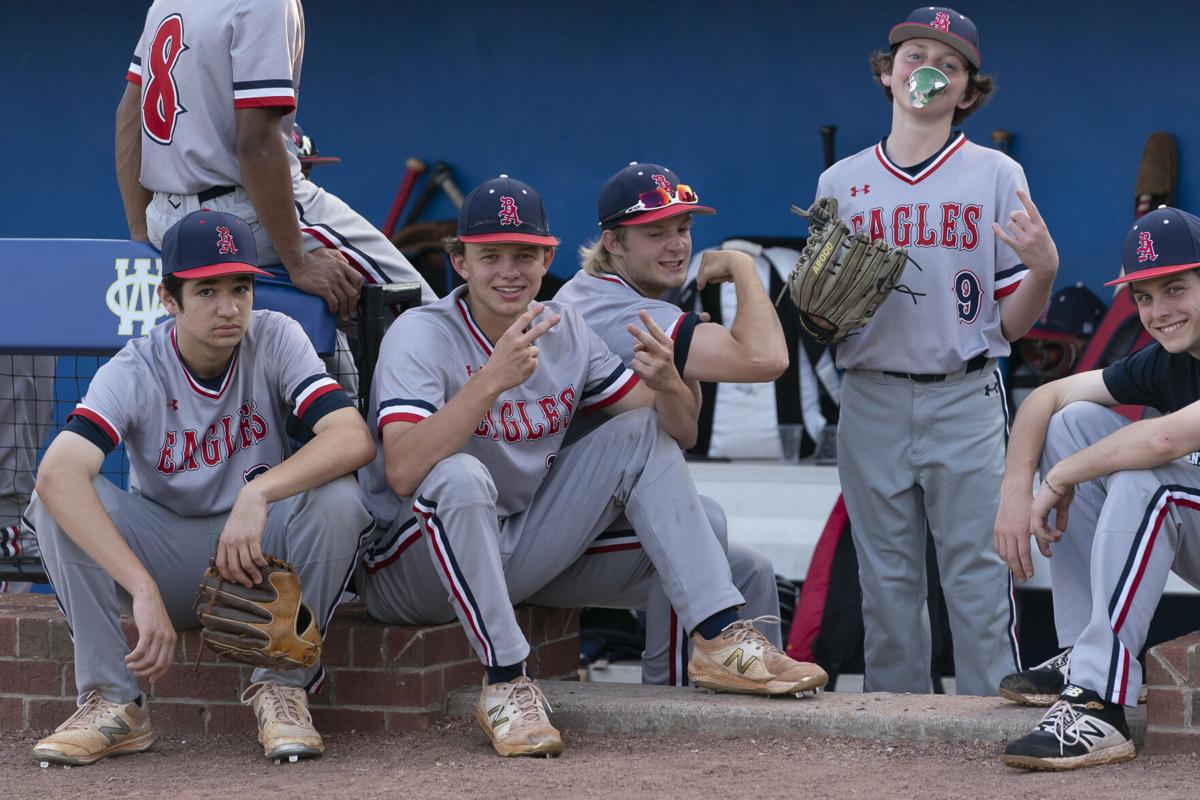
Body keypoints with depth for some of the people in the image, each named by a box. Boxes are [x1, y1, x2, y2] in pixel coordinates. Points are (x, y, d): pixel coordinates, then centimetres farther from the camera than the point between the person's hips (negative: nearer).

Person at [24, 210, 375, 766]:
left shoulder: (274, 340, -14)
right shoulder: (134, 373, -18)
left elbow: (354, 438, -27)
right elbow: (58, 472, -36)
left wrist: (258, 494, -43)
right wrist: (143, 589, -47)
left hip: (262, 553, 0)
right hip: (165, 552, 0)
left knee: (336, 498, -30)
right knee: (58, 500, -25)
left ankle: (283, 685, -14)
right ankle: (112, 704, -19)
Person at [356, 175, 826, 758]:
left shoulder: (565, 331, 3)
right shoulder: (420, 336, -15)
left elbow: (679, 430, 2)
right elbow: (402, 472, -33)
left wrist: (666, 382, -22)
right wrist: (491, 380, -41)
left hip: (522, 552, 6)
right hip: (409, 572, -6)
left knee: (640, 433, -4)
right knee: (460, 476, -37)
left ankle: (719, 640, -13)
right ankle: (505, 684, -30)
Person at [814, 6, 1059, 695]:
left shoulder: (997, 176, 3)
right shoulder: (841, 182, 10)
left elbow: (1013, 324, 2)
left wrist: (1043, 269, -17)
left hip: (966, 402, -2)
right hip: (871, 403, 2)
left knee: (980, 586, -6)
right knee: (887, 587, 7)